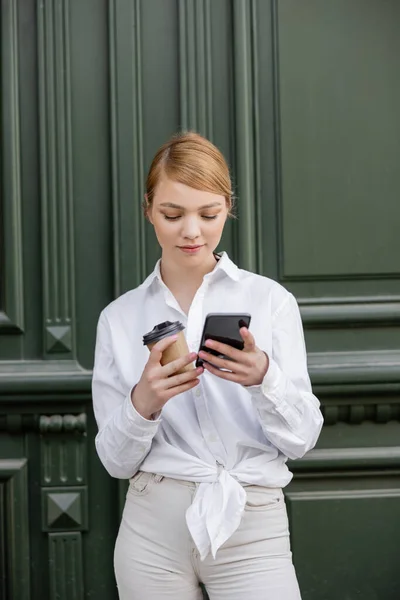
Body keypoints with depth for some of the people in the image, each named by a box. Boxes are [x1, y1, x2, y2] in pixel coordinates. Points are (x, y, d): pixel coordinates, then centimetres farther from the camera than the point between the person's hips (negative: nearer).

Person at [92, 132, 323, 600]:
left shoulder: (270, 299, -1)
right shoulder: (119, 317, 4)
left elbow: (301, 439, -3)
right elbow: (116, 461, 3)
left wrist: (263, 379, -21)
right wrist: (142, 403, -16)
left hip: (250, 525, -1)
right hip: (154, 524, 2)